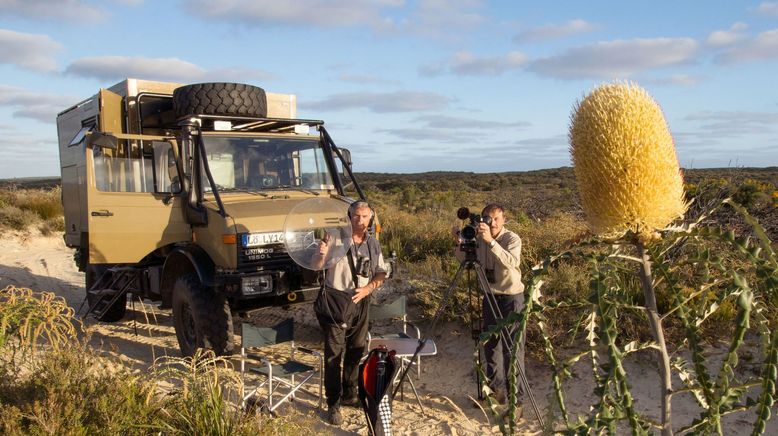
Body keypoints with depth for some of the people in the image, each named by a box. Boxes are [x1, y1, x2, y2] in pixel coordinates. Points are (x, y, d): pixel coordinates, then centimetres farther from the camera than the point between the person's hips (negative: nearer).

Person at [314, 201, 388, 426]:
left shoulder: (373, 243, 5)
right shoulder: (336, 238, -11)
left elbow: (381, 273, 10)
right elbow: (317, 267, -13)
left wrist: (367, 289, -8)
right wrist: (322, 254, -36)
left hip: (361, 302, 5)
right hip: (336, 302, -5)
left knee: (356, 350, 15)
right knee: (334, 354, -3)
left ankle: (349, 395, 31)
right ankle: (333, 404, 5)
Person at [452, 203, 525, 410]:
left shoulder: (512, 238, -15)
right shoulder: (479, 239, 0)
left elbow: (511, 262, -34)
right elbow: (462, 259, 5)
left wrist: (490, 241, -45)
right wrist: (460, 243, -14)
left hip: (511, 297, -6)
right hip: (489, 297, 6)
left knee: (512, 347, -4)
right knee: (490, 343, 15)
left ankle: (515, 395, 6)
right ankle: (496, 387, 32)